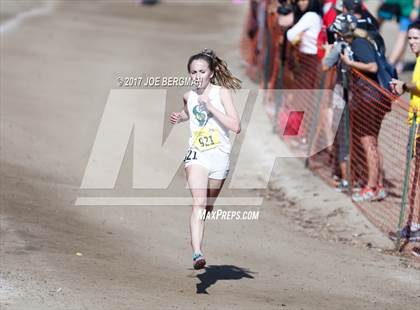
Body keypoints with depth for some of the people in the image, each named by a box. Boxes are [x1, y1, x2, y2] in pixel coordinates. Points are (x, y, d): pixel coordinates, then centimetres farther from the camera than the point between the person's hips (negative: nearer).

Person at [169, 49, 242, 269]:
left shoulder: (221, 92, -6)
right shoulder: (189, 96, 6)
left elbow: (236, 127, -16)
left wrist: (210, 107, -19)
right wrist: (178, 118, 11)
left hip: (220, 156, 0)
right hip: (196, 154, 1)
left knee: (208, 208, 13)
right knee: (199, 203, -19)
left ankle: (197, 243, 38)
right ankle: (197, 254, -31)